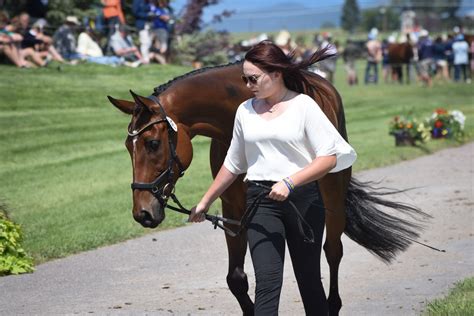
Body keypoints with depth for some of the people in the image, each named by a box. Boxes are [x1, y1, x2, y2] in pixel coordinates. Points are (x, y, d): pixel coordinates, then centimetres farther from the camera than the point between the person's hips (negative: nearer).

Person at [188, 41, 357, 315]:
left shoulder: (304, 106, -4)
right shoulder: (246, 111, 8)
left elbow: (329, 158, -11)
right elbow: (233, 164, 19)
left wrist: (289, 182, -23)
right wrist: (205, 202, 21)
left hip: (303, 197, -2)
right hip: (261, 200, 2)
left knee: (309, 279, 9)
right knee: (267, 281, -10)